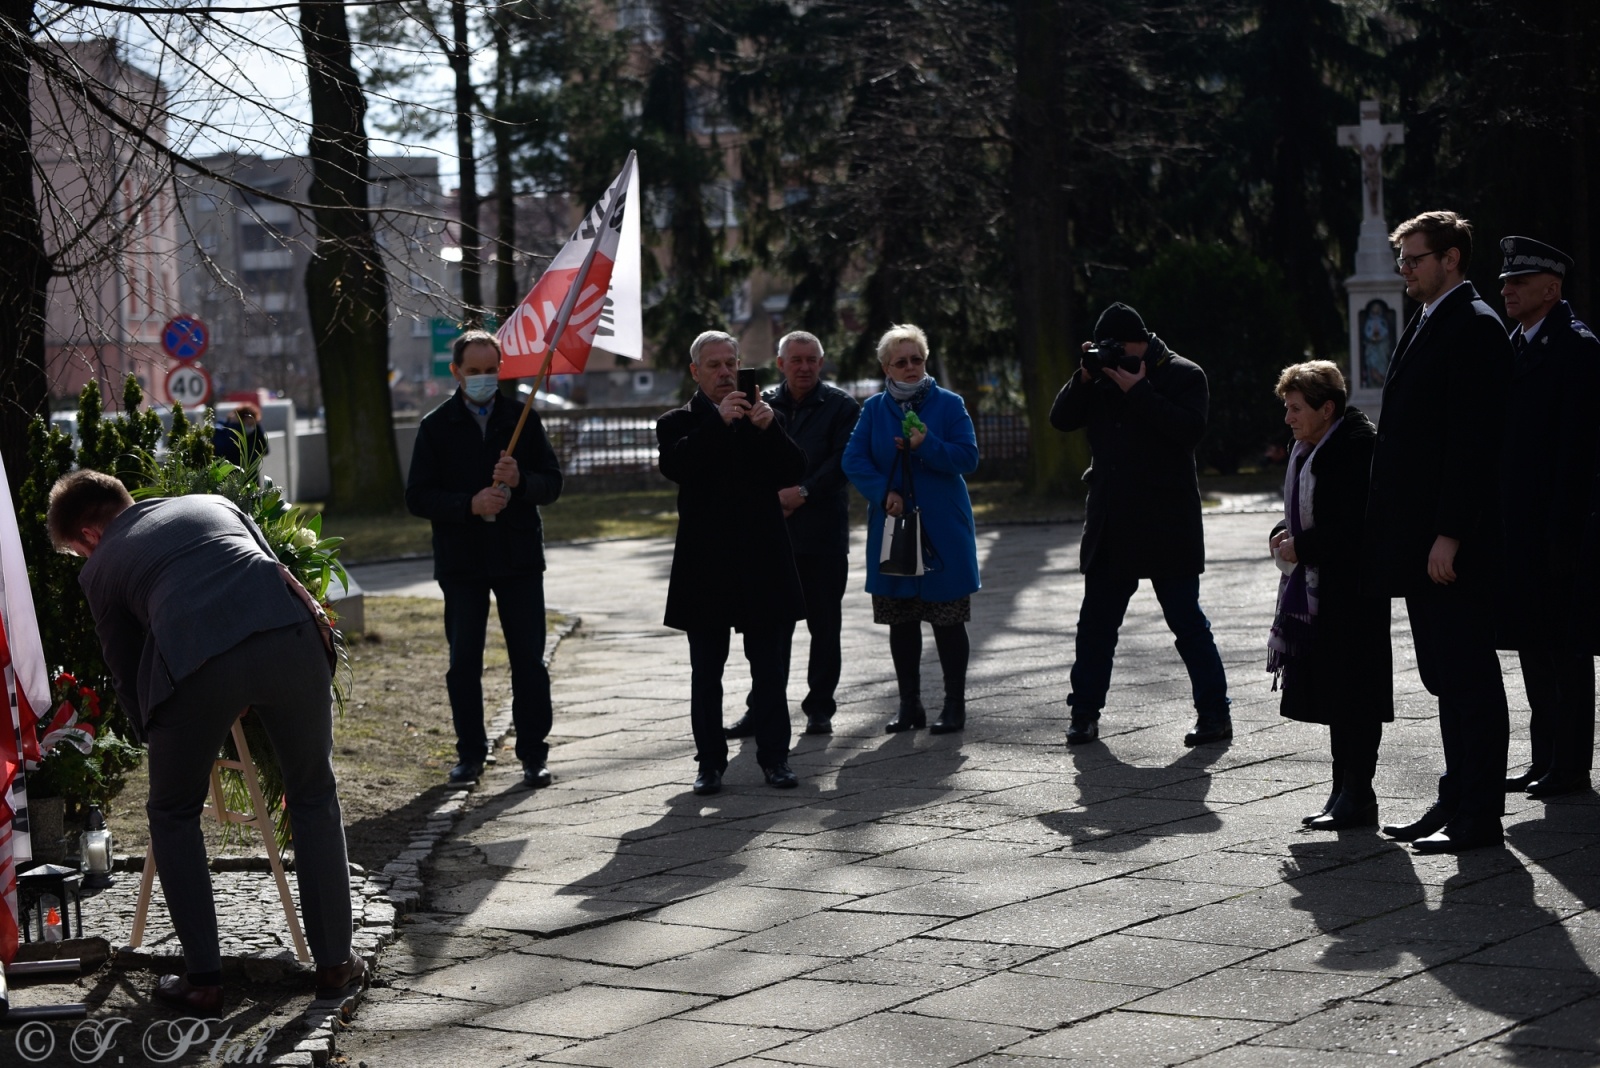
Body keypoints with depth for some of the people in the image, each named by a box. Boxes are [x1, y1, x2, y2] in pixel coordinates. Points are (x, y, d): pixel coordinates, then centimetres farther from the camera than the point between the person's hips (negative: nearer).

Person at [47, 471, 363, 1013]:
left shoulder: (101, 567, 26)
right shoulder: (212, 504, 34)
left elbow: (127, 677, 28)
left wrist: (156, 738, 44)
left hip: (194, 660, -2)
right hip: (289, 634, 3)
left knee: (173, 815, 21)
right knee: (314, 796, 22)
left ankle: (203, 980, 20)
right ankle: (335, 961, 26)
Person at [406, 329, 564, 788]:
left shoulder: (522, 419, 6)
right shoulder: (436, 426, 2)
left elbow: (552, 483, 3)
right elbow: (418, 497, -3)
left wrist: (520, 481, -18)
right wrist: (470, 504, -18)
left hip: (519, 556, 0)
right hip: (461, 560, 0)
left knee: (529, 660, 1)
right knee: (463, 663, 4)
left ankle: (533, 753, 8)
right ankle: (470, 753, 15)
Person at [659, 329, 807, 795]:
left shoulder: (762, 416, 11)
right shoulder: (679, 423, 5)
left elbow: (795, 471, -1)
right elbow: (674, 467, -16)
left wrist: (769, 428, -17)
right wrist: (717, 422, -23)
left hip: (763, 563, 1)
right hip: (706, 566, -1)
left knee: (770, 668, 3)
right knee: (706, 672, 4)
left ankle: (774, 756, 9)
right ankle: (711, 760, 10)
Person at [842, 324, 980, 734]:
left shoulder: (949, 404, 1)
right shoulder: (874, 408, 7)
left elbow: (968, 457, -6)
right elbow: (854, 459, -1)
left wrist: (927, 446, -21)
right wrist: (884, 492, -15)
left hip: (942, 529, -3)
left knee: (948, 620, -1)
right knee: (900, 621, 8)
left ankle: (955, 704, 7)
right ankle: (909, 705, 16)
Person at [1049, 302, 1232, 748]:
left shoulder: (1184, 375, -5)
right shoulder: (1104, 377, 11)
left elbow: (1189, 429, -20)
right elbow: (1061, 419, 7)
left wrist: (1138, 391, -20)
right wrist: (1085, 377, -8)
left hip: (1166, 525, -6)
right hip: (1110, 527, 6)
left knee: (1187, 620, -1)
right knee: (1095, 622, 8)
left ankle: (1215, 714, 6)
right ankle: (1084, 713, 16)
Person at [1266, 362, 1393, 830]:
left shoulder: (1358, 446, -15)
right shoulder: (1307, 448, 15)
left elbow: (1357, 526, -21)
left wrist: (1302, 548, -17)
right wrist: (1284, 534, 5)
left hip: (1349, 594, -10)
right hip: (1314, 594, 10)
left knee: (1351, 695, -5)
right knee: (1332, 695, 12)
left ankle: (1357, 796, 0)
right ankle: (1344, 791, 19)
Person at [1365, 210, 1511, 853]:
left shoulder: (1474, 327, -12)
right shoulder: (1425, 326, 19)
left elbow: (1472, 438, -18)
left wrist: (1448, 534, -22)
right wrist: (1396, 530, 15)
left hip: (1454, 541, -10)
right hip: (1419, 535, 10)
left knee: (1467, 674, -4)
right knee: (1443, 675, 14)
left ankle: (1478, 815, 1)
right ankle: (1458, 799, 21)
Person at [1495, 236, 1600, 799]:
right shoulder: (1514, 344, 15)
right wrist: (1497, 520, 12)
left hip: (1555, 525, -9)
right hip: (1517, 525, 9)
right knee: (1534, 645, 12)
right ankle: (1546, 758, 20)